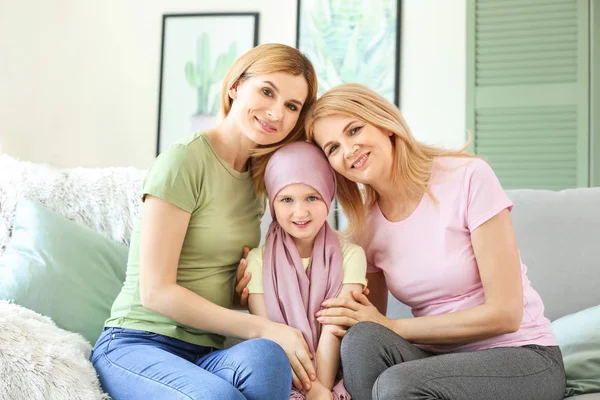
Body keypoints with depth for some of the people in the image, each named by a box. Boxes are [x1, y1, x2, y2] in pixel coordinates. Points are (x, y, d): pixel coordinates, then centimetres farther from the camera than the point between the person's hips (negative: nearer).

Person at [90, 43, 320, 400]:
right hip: (139, 343, -5)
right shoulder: (184, 161, -10)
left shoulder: (258, 179, 13)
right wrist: (263, 328, -16)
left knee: (266, 356, -31)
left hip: (206, 353, 6)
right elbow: (156, 292, -14)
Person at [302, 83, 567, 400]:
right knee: (362, 341, -28)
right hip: (442, 359, 5)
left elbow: (504, 314, -15)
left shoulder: (468, 177, -14)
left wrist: (391, 327, -14)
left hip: (522, 355, -4)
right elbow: (370, 333, 8)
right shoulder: (365, 225, 3)